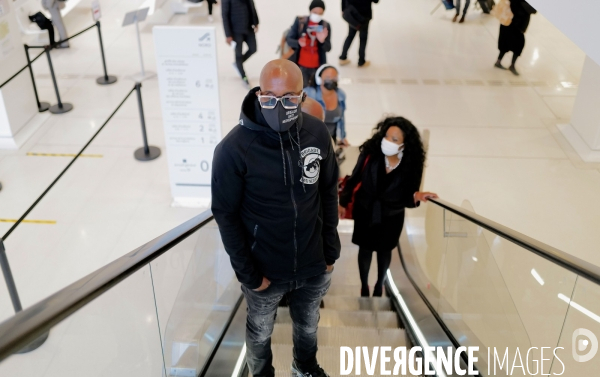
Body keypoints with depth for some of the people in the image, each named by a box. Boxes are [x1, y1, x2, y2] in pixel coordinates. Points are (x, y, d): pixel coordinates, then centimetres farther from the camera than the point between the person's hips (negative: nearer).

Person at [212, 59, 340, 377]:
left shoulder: (317, 133, -13)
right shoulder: (233, 149, -24)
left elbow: (328, 192, 0)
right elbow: (225, 214, -15)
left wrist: (330, 249, 1)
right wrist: (248, 273, -12)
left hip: (313, 266, 3)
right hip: (265, 269, -3)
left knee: (308, 325, 29)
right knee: (260, 332, 24)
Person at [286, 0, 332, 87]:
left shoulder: (325, 26, 0)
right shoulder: (300, 21, -4)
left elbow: (328, 48, 0)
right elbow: (289, 39, -3)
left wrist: (322, 41, -23)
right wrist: (298, 43, -25)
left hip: (318, 67, 1)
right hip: (301, 66, -1)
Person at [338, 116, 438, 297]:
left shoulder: (411, 165, -22)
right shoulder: (370, 154, -23)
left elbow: (406, 197, -16)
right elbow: (354, 179, -10)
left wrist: (416, 196, -39)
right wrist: (343, 203, -4)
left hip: (391, 216, 1)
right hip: (365, 212, 0)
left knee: (384, 250, 21)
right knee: (365, 249, 15)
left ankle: (379, 285, 46)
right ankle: (364, 286, 38)